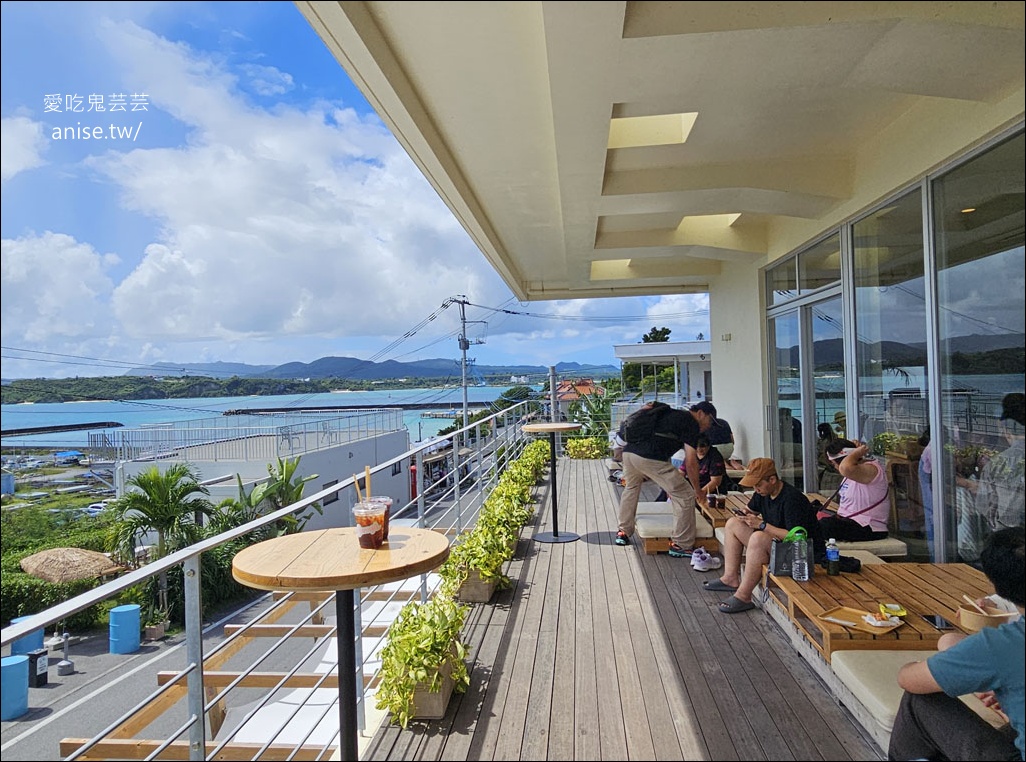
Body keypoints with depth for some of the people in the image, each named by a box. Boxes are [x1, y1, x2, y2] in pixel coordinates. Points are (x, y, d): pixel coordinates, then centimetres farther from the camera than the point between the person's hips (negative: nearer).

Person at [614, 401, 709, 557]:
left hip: (628, 451, 8)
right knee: (685, 496, 4)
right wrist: (698, 490, 13)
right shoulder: (691, 424, 6)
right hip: (650, 458, -8)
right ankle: (681, 545, 10)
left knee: (631, 488, 34)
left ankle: (623, 532, 39)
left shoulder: (669, 413, 29)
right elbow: (690, 462, 4)